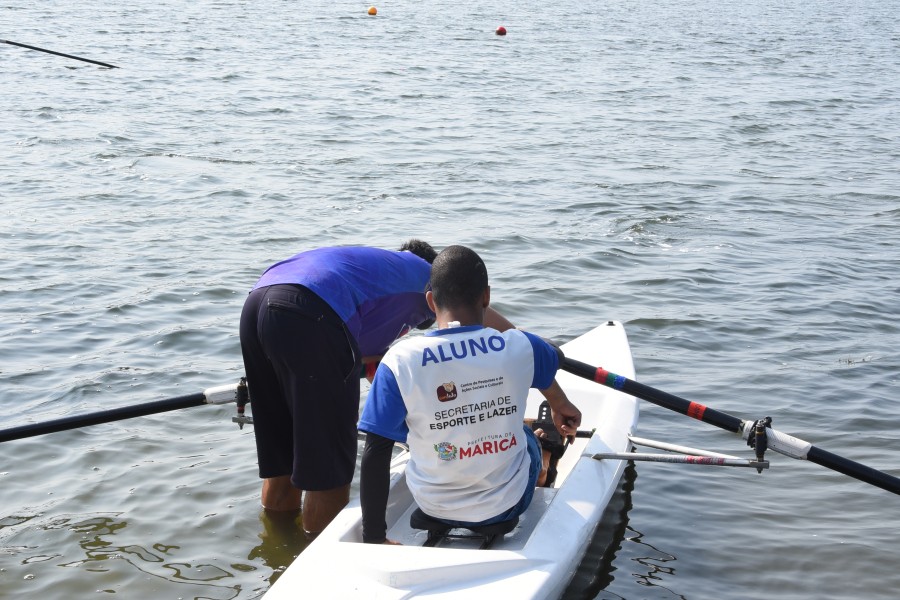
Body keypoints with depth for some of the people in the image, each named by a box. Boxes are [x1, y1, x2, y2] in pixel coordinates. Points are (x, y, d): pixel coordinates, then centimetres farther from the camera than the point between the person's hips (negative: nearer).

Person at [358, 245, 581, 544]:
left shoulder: (399, 361, -20)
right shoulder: (520, 347, -13)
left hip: (434, 508, 0)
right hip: (509, 504, 0)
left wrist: (373, 537, -11)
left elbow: (375, 453, -20)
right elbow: (548, 375, 12)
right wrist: (561, 406, 37)